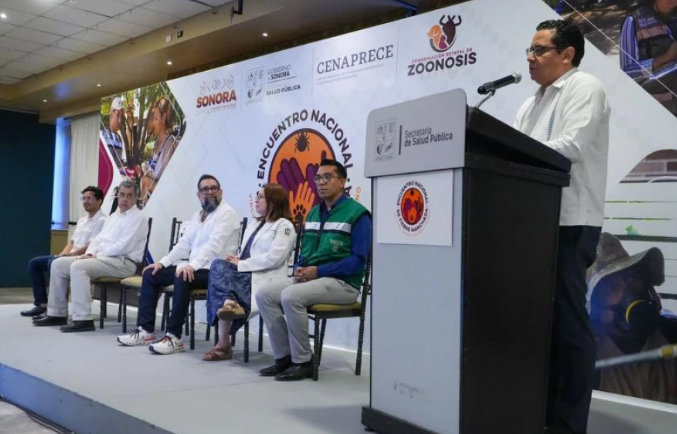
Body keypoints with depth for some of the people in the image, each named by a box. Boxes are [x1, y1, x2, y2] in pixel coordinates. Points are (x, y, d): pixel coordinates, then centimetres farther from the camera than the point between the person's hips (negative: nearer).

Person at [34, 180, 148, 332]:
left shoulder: (138, 218, -6)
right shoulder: (113, 217, 22)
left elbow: (122, 247, -17)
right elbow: (98, 239, 20)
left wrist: (96, 256, -14)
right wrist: (90, 253, -2)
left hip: (122, 262, -9)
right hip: (102, 258, 9)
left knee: (78, 267, -30)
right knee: (58, 264, 0)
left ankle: (83, 319, -29)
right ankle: (57, 314, 3)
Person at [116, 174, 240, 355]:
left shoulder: (227, 213, -10)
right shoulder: (197, 216, 18)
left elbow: (214, 244, -23)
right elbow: (184, 244, 16)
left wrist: (192, 265, -34)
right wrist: (163, 262, 2)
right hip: (194, 267, 9)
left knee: (182, 279, -35)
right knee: (150, 274, 2)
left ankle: (174, 337, -28)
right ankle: (145, 330, 3)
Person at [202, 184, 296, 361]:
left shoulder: (284, 226, 2)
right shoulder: (253, 226, 27)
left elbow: (274, 258, -12)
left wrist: (241, 264, -13)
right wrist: (236, 261, -4)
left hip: (264, 279, -7)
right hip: (246, 275, 7)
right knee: (219, 265, -25)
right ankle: (230, 304, -41)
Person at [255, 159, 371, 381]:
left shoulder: (357, 214, -9)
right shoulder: (313, 213, 16)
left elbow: (358, 260, -16)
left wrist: (318, 271, -20)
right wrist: (299, 269, -4)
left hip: (342, 282, -8)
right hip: (309, 278, 8)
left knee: (291, 296, -30)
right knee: (264, 294, -10)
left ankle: (303, 361, -15)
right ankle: (284, 356, -3)